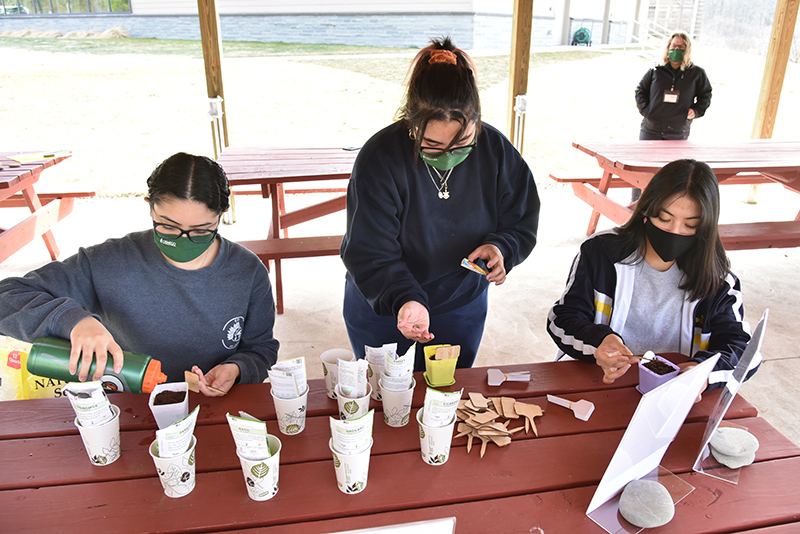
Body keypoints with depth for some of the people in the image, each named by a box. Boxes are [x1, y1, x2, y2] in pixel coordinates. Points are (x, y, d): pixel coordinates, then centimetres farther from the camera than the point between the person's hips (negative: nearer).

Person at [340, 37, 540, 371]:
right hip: (382, 311, -2)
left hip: (462, 309, 3)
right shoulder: (379, 158, -26)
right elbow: (370, 256, -25)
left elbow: (522, 222, -3)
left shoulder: (496, 150, -16)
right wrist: (404, 301, -42)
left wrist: (500, 248, -25)